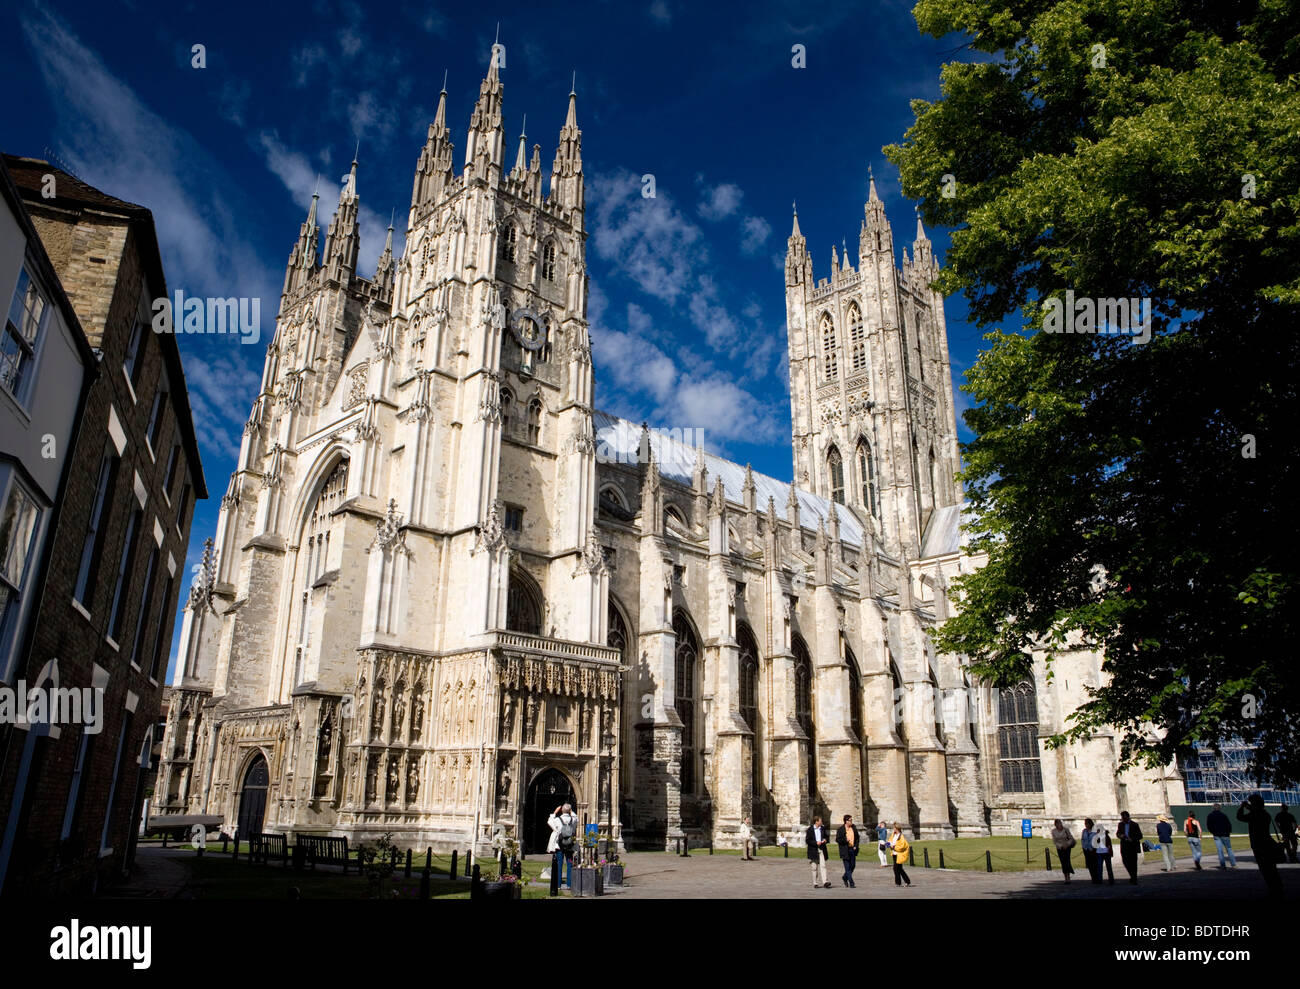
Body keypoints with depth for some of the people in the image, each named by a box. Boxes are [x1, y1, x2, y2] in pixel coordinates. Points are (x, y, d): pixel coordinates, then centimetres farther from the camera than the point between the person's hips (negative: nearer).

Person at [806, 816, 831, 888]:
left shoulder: (823, 829, 10)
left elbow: (826, 837, 20)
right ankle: (815, 883, 13)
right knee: (814, 867, 5)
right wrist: (816, 843, -18)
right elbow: (807, 840, -7)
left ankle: (825, 882, -18)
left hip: (821, 850, 2)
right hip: (813, 851, -2)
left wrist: (825, 840, -3)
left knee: (823, 865, -11)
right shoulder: (810, 830, -3)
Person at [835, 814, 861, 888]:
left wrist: (855, 846, 3)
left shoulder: (854, 828, 7)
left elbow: (857, 838, 16)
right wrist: (845, 840, -20)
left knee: (852, 865, 11)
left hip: (852, 849, 5)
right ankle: (851, 883, 0)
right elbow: (837, 840, -7)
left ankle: (845, 877, 35)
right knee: (847, 867, -4)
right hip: (845, 851, -5)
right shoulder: (841, 829, -9)